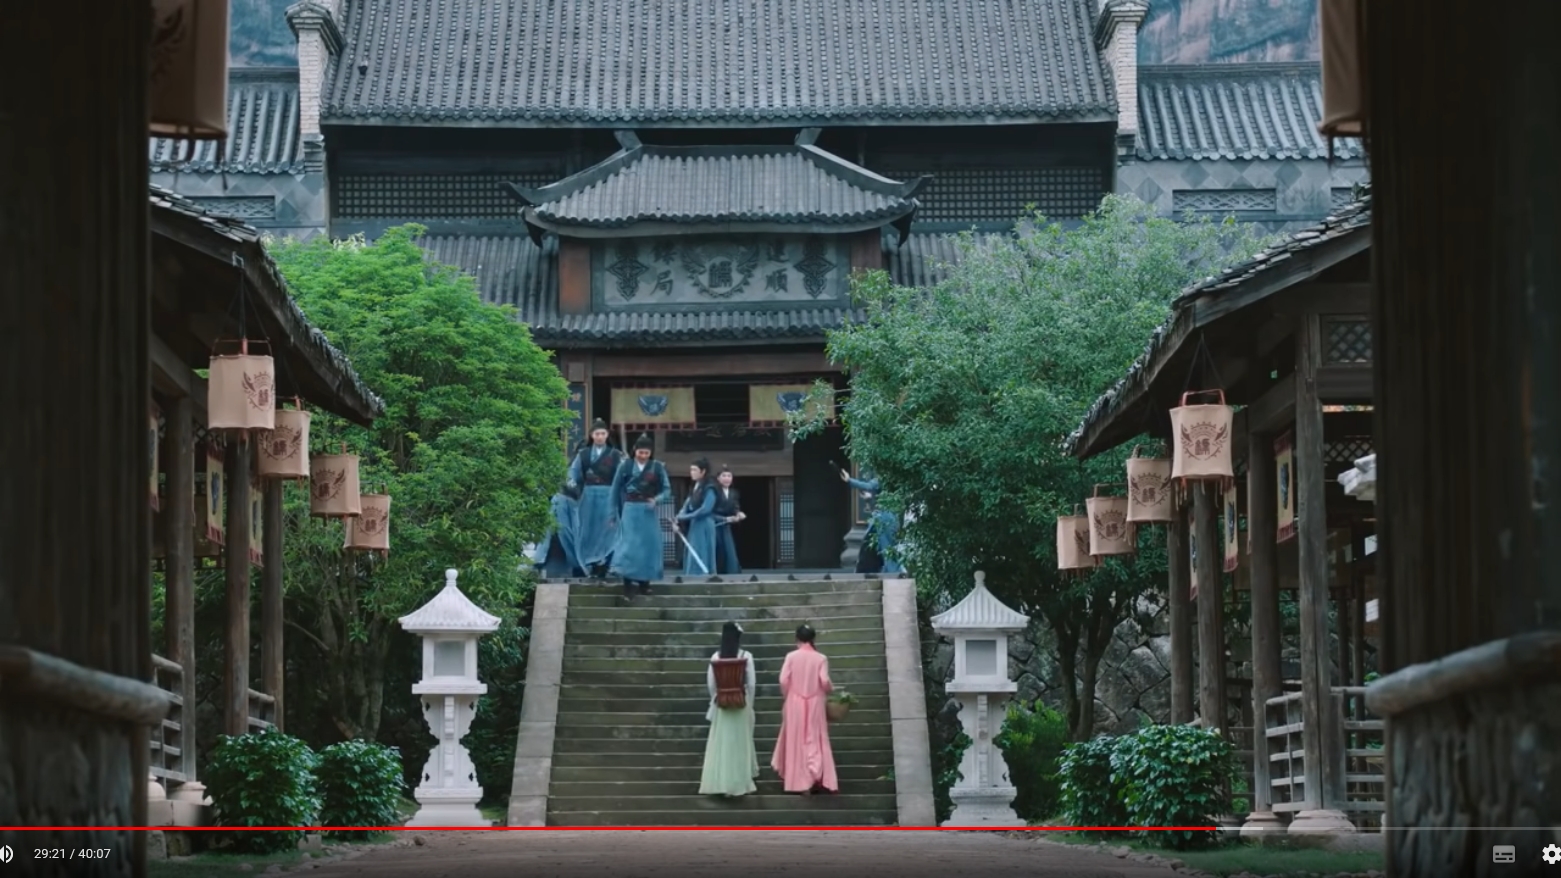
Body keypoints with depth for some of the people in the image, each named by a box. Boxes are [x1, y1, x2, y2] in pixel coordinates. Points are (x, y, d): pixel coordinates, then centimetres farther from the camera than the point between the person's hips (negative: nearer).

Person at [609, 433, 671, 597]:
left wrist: (656, 499, -18)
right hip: (630, 510, -2)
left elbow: (667, 489, 1)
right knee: (629, 544, -10)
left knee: (649, 545, 3)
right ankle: (628, 582, -11)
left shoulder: (657, 467, 2)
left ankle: (644, 581, 13)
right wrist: (616, 511, 7)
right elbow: (616, 489, 7)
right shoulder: (625, 466, 0)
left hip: (649, 512, 2)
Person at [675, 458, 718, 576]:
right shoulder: (695, 489, 15)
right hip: (692, 527, 8)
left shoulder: (709, 489, -9)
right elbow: (687, 506, 10)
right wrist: (679, 520, -8)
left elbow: (705, 509, -19)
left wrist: (684, 517, -17)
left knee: (701, 559, -8)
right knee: (691, 559, 7)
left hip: (703, 528, -8)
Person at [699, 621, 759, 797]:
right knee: (739, 743, 10)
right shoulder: (745, 656, -9)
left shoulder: (716, 657, -4)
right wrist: (749, 704, 4)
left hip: (721, 704, 1)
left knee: (720, 744, 6)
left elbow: (710, 683, -2)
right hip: (741, 703, -1)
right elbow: (751, 684, -8)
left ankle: (718, 782, 4)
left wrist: (716, 699, 13)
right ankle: (738, 782, 16)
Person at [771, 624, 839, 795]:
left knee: (796, 741, 8)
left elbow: (783, 681, -9)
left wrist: (786, 697, 8)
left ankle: (798, 780, 6)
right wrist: (831, 690, 10)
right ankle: (815, 778, -3)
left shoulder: (791, 656, -5)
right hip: (814, 704, 0)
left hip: (795, 703, 0)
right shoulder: (820, 658, -5)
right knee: (815, 740, 7)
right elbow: (825, 682, -11)